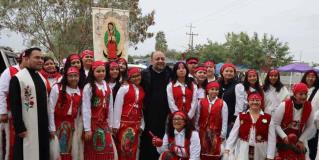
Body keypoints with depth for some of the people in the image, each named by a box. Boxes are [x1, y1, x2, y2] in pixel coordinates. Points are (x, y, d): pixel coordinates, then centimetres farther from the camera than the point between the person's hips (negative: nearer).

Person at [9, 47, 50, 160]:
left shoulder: (42, 78, 12)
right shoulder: (17, 78, -11)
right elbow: (14, 106, -13)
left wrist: (47, 124, 15)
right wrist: (19, 128, -15)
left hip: (43, 126, 7)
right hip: (27, 128, -7)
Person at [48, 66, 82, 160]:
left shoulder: (80, 92, 6)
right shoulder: (57, 88, -7)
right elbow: (51, 109, -8)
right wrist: (52, 128, -11)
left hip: (71, 125, 4)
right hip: (57, 124, -4)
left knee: (71, 153, 10)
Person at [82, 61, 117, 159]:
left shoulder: (108, 87, 7)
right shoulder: (88, 87, -10)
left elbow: (110, 108, 9)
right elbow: (86, 109, -13)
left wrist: (110, 125, 8)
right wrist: (87, 129, -15)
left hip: (104, 123, 5)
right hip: (93, 123, -5)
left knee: (108, 151, 4)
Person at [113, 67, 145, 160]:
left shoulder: (142, 90, 8)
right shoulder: (124, 88, -5)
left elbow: (143, 109, 10)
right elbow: (117, 106, -7)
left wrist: (142, 125, 7)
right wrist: (116, 124, -10)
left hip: (136, 124, 4)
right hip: (124, 123, -4)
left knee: (133, 150, 9)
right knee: (123, 148, -3)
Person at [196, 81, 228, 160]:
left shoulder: (222, 103, -5)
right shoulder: (201, 102, 0)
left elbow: (224, 120, -4)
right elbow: (197, 118, 4)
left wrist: (223, 135, -4)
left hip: (216, 133, -2)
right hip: (203, 132, 2)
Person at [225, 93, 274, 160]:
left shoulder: (268, 118, 0)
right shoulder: (241, 116, 2)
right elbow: (233, 133, -1)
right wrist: (228, 148, -10)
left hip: (260, 153, 0)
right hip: (243, 152, 0)